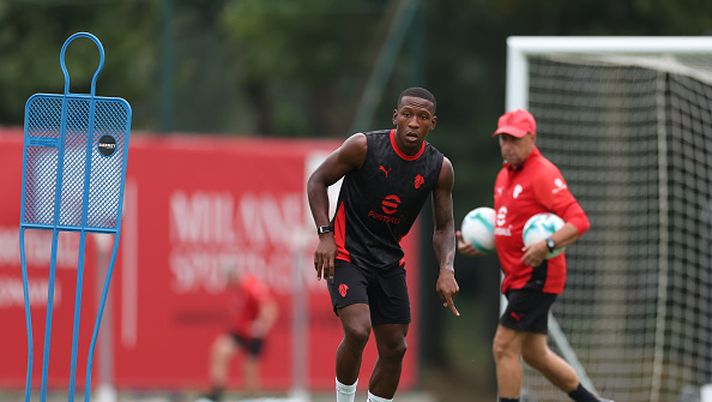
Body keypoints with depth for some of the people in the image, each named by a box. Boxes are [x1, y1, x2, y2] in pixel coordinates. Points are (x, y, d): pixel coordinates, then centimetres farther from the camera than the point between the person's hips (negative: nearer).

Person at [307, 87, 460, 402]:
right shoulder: (364, 146, -16)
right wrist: (325, 235, -15)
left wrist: (446, 270, -14)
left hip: (389, 260, 5)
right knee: (357, 332, -24)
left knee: (394, 348, 7)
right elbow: (317, 181, -5)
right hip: (346, 253, -5)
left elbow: (443, 227, 4)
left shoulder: (440, 169, -6)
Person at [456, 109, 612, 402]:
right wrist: (478, 246, 8)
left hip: (537, 275, -9)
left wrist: (547, 245, -36)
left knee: (504, 347, -11)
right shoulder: (504, 176, 14)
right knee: (535, 354, 15)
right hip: (517, 277, 9)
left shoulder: (543, 174, -14)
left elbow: (579, 221, -22)